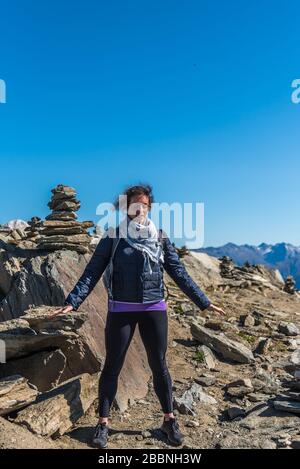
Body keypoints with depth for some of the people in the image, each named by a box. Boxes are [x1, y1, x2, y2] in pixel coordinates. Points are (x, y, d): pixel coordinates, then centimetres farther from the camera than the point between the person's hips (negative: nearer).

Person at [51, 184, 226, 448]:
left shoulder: (160, 237, 4)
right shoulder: (113, 237, -1)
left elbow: (179, 273, 6)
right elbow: (93, 272, -4)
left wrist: (204, 302, 4)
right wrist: (72, 302, -15)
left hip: (154, 309, 2)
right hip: (121, 310, -1)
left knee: (159, 365, 9)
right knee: (113, 365, 6)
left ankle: (169, 420, 27)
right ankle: (103, 422, 23)